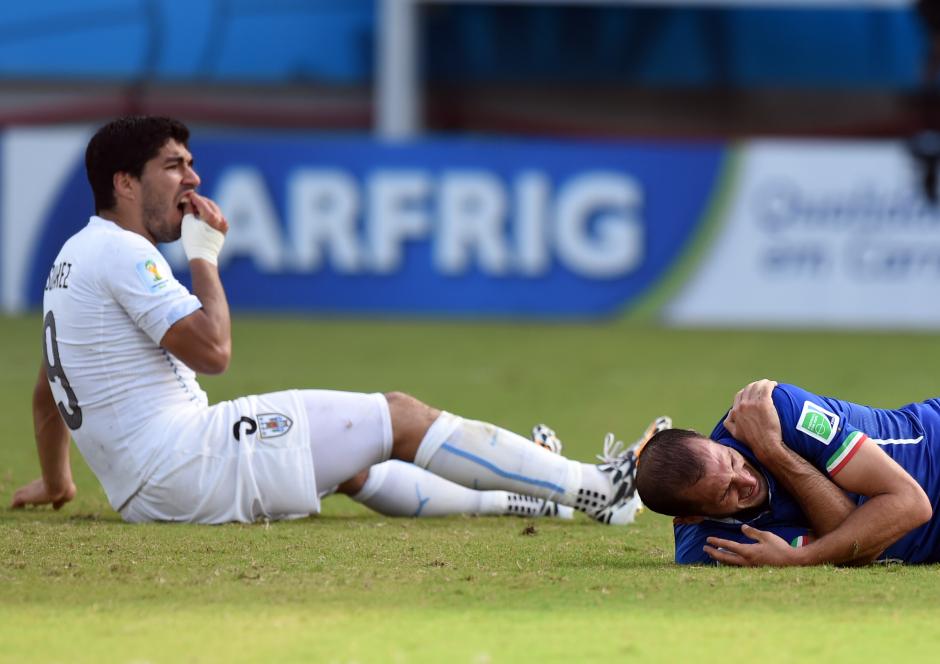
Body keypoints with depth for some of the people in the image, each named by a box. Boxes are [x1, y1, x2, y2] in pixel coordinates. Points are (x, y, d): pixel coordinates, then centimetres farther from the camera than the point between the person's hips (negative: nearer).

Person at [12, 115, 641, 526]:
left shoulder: (75, 255, 20)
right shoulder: (122, 253, -12)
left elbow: (48, 393, 30)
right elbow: (212, 350, -20)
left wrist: (55, 482, 44)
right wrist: (204, 257, -6)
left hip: (144, 495, 10)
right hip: (188, 461, -10)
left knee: (354, 463, 25)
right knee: (399, 415, -4)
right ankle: (588, 488, -1)